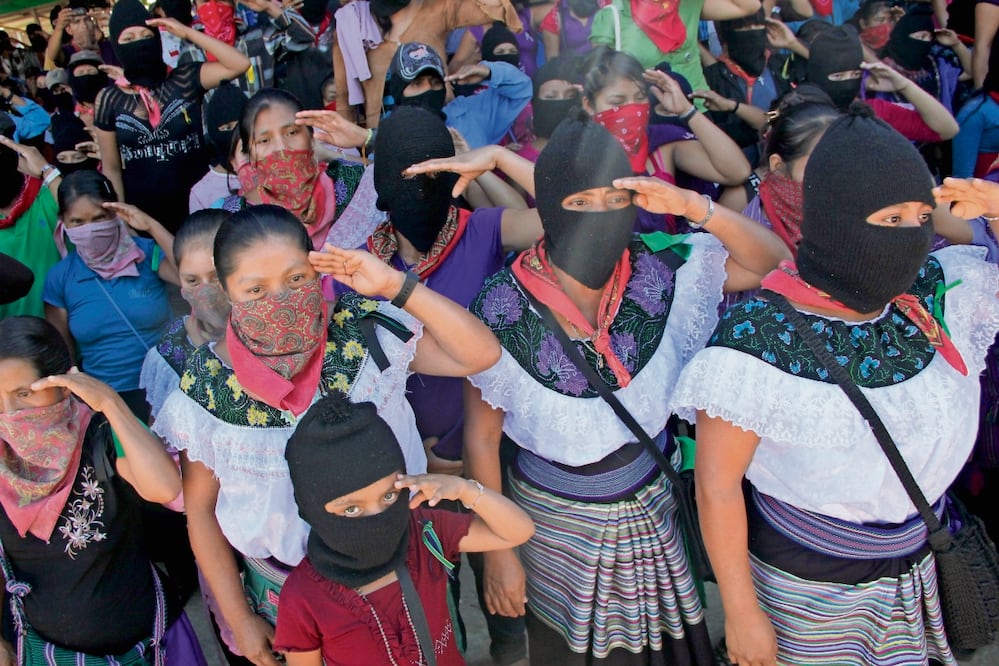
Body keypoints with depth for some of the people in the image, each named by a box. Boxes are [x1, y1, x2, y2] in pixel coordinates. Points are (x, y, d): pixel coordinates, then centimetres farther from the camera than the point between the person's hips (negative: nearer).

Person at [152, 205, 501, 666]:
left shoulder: (364, 333, -21)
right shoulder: (206, 384, -20)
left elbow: (482, 355, -24)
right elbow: (201, 510, -8)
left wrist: (396, 286, -33)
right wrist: (239, 619, -3)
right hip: (284, 590, 0)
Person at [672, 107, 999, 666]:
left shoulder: (937, 295, -10)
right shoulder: (757, 338, -26)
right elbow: (717, 484, -20)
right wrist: (742, 614, -13)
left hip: (917, 570, 5)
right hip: (807, 589, -5)